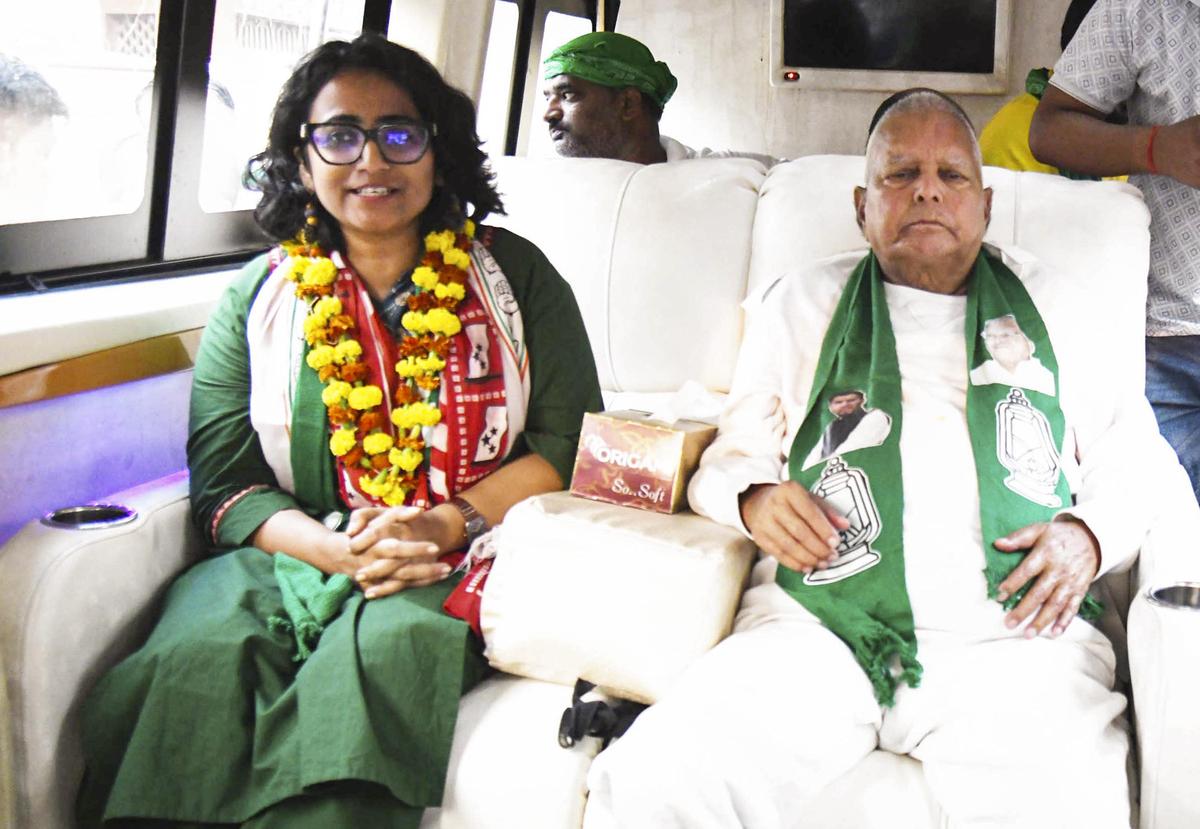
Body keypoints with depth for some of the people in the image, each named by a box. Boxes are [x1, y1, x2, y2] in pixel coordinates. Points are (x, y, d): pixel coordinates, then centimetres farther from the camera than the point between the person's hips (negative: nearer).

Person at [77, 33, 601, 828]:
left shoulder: (514, 277, 10)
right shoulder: (258, 297, 13)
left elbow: (571, 443, 4)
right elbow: (223, 481, 6)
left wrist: (447, 525, -12)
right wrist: (335, 549, -14)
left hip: (464, 558, -1)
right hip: (298, 551, 2)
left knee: (383, 650, -34)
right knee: (197, 656, -29)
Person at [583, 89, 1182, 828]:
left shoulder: (1044, 304, 22)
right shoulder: (802, 303, 22)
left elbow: (1138, 461, 23)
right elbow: (730, 457, 22)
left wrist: (1089, 535, 1)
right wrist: (754, 498, -2)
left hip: (1012, 636, 1)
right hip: (818, 626, 0)